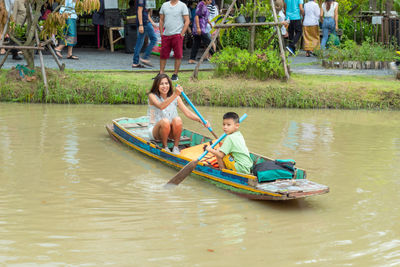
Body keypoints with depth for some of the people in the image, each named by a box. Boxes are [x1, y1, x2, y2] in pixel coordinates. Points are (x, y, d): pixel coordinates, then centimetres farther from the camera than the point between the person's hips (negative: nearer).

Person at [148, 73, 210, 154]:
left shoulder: (176, 98, 2)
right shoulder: (152, 96, -8)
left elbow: (187, 112, -6)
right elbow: (161, 106, -29)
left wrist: (200, 120, -24)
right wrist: (175, 94, -41)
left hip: (171, 132, 3)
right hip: (155, 131, -3)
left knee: (177, 120, -30)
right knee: (165, 121, -36)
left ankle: (176, 147, -14)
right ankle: (164, 147, -13)